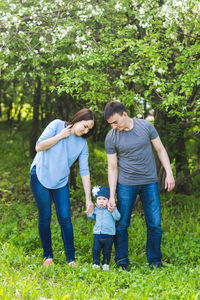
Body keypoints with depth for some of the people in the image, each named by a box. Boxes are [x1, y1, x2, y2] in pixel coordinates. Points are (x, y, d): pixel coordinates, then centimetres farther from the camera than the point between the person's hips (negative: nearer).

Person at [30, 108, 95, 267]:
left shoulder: (82, 144, 2)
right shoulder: (57, 125, -7)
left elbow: (84, 171, -2)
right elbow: (39, 146, -11)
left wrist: (88, 199, -8)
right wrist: (61, 136, -14)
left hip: (61, 182, 3)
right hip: (40, 176, -3)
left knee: (65, 218, -5)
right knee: (45, 218, 0)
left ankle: (71, 259, 2)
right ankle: (48, 256, 14)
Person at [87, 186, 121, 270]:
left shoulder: (112, 208, -5)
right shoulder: (96, 209, 7)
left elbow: (117, 217, -12)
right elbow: (93, 217, 21)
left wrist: (112, 211, -26)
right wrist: (90, 213, 2)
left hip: (108, 235, -3)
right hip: (97, 234, 3)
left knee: (107, 251, 8)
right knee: (95, 250, 3)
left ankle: (106, 264, 23)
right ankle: (96, 264, 15)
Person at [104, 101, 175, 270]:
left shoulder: (146, 126, -5)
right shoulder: (111, 138, -6)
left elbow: (160, 150, 6)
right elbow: (112, 168, -1)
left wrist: (169, 173, -2)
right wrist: (112, 196, -5)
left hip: (150, 182, 1)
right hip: (126, 184, 0)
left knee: (155, 225, 1)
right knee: (121, 225, 0)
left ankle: (155, 261, 14)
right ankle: (121, 262, 14)